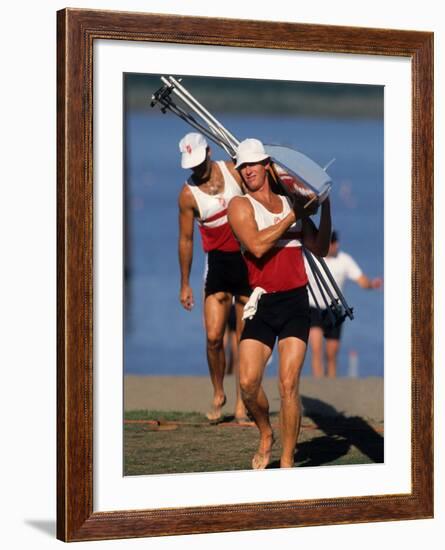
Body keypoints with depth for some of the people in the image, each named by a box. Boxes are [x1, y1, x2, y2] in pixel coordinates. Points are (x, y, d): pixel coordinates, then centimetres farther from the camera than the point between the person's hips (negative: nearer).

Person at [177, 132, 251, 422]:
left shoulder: (234, 171, -2)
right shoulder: (188, 194, -6)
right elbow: (186, 240, 2)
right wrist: (185, 284, 4)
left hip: (249, 258, 1)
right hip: (218, 261, -1)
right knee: (214, 337, -9)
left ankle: (242, 401, 12)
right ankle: (218, 395, 13)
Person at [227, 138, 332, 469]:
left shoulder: (292, 204, 14)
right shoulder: (240, 205, 1)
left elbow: (320, 249, 18)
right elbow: (257, 246, -16)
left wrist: (325, 206, 10)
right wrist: (293, 216, -10)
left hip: (296, 302, 1)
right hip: (263, 303, -1)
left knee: (288, 385, -9)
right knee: (248, 383, -10)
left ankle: (287, 461, 0)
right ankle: (266, 436, 19)